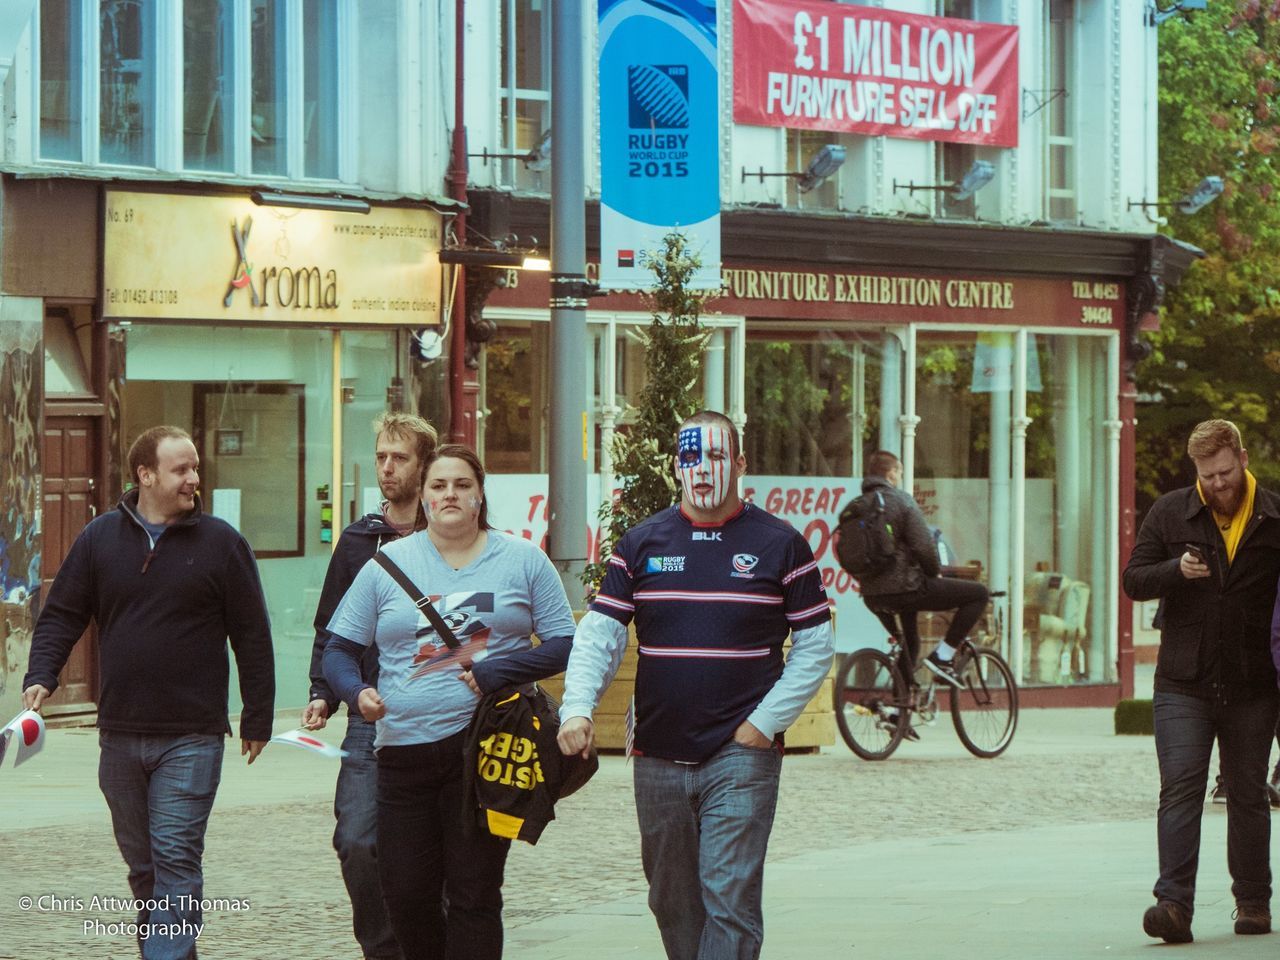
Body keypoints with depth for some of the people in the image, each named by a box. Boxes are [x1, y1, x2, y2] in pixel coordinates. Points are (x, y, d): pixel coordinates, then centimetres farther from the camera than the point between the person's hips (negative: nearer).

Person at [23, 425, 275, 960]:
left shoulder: (221, 543, 0)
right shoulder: (99, 539, 7)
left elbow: (252, 638, 2)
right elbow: (61, 615, 9)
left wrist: (257, 720, 2)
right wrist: (40, 678, -9)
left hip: (191, 740, -3)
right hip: (119, 736, 4)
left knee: (176, 860, -11)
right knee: (142, 864, 12)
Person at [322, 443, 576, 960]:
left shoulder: (523, 561, 6)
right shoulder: (388, 564, 10)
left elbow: (563, 646, 4)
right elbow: (339, 649, 12)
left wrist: (496, 672, -12)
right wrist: (356, 691, -10)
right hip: (405, 750, 2)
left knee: (473, 894, -2)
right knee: (404, 894, 1)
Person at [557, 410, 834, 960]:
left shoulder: (779, 545, 1)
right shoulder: (642, 543, 8)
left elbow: (815, 645, 3)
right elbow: (598, 636, 4)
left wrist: (765, 722, -6)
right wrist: (576, 708, -13)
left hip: (741, 755, -3)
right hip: (658, 760, 3)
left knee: (730, 899, -11)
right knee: (672, 902, 11)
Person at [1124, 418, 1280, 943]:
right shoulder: (1170, 514, 4)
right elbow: (1134, 580, 5)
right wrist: (1176, 570, -16)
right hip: (1183, 682, 0)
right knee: (1180, 790, -9)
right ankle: (1174, 904, -15)